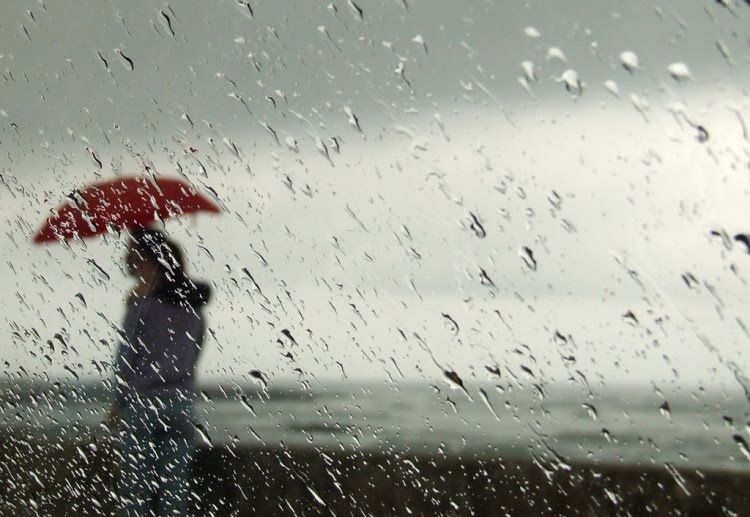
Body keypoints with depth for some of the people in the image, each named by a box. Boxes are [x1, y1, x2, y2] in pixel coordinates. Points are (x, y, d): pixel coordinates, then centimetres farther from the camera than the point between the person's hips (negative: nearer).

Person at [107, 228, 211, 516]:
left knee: (134, 487, 2)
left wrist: (118, 402, 0)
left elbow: (128, 354, -7)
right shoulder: (193, 301, 10)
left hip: (143, 398, -5)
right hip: (182, 400, 5)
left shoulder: (144, 298, -7)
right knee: (174, 488, 7)